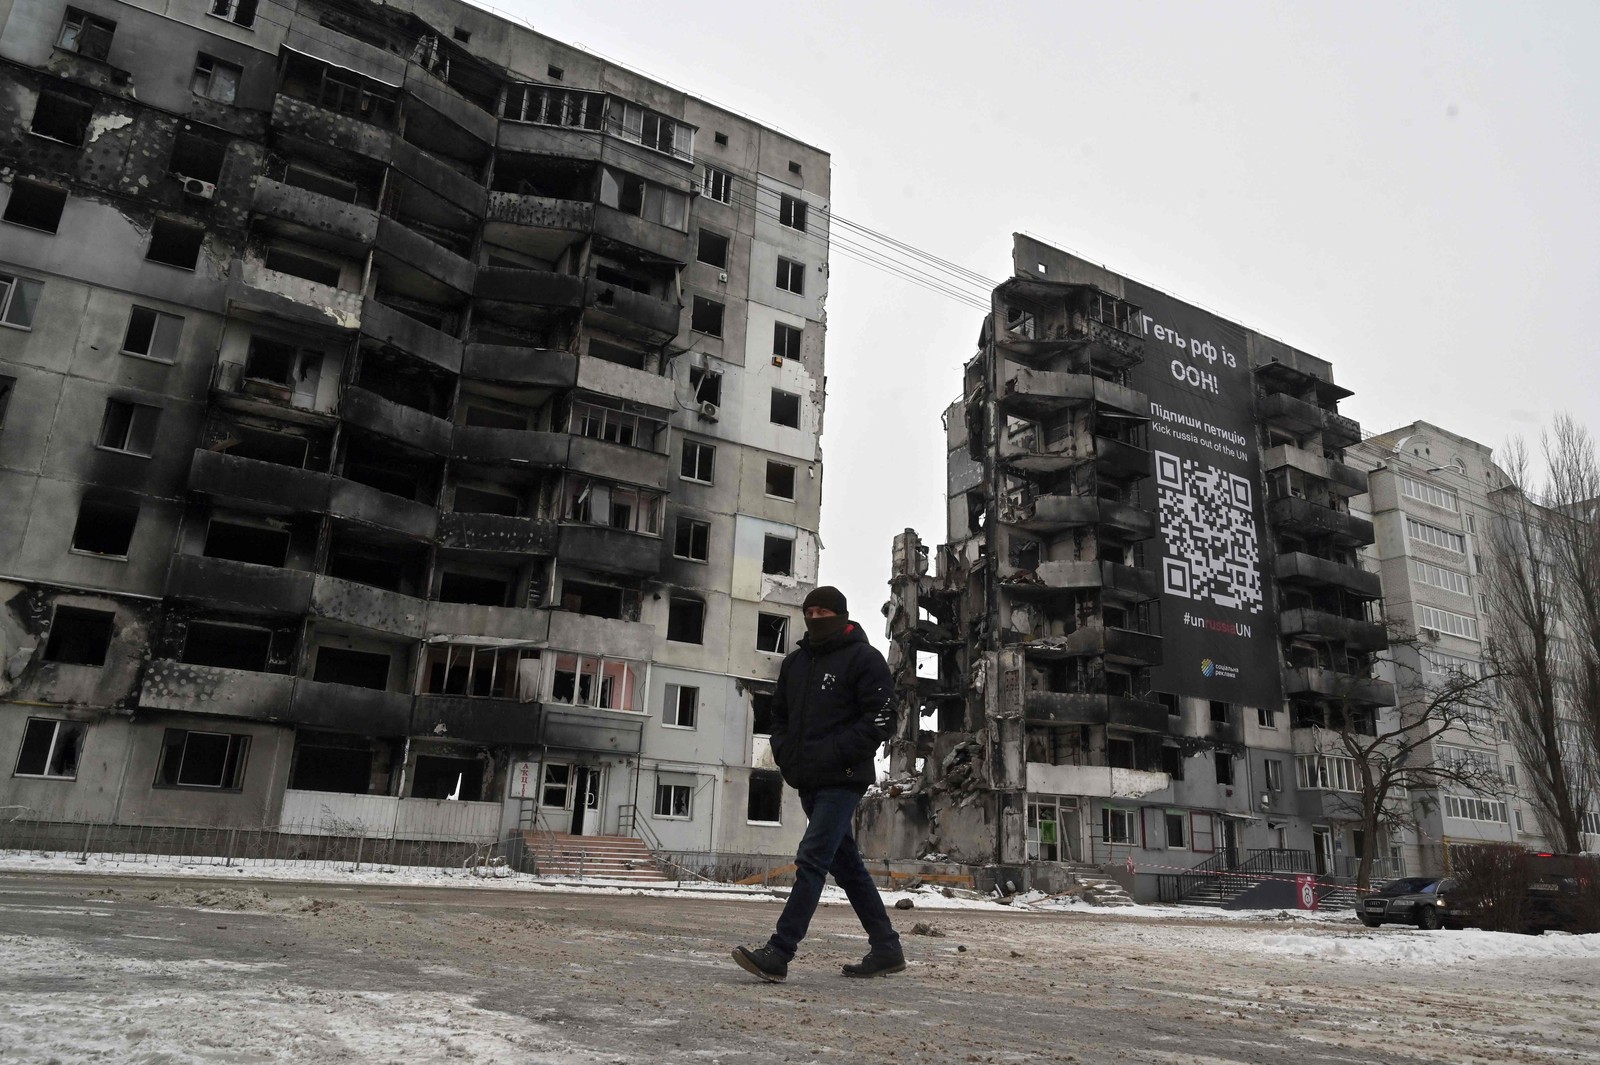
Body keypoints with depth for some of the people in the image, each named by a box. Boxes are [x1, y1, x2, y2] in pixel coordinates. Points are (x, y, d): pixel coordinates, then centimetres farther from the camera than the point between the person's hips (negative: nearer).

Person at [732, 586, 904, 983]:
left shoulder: (864, 658, -6)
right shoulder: (795, 663, 16)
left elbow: (881, 720, -12)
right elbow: (779, 714, 25)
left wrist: (834, 753, -18)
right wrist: (784, 753, 6)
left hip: (842, 781, -8)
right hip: (808, 782, 8)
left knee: (812, 861, -13)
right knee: (846, 865, 12)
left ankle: (778, 954, -13)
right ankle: (886, 949, 23)